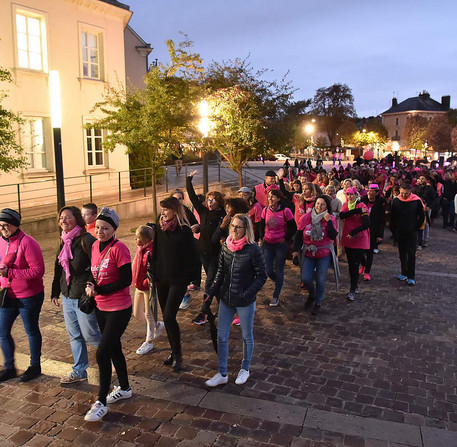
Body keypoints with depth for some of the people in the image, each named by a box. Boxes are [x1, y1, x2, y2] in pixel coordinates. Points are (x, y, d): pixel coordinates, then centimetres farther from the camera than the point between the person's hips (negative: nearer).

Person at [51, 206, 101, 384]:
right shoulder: (64, 241, 9)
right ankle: (79, 372, 28)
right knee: (74, 336, 16)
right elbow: (58, 268, 17)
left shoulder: (86, 239, -16)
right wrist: (55, 292, 16)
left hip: (83, 297, -8)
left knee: (89, 335, 3)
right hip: (67, 297, 8)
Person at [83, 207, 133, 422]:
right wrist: (90, 286, -7)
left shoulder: (119, 248, -18)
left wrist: (99, 290, -19)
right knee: (114, 348, 20)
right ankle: (124, 388, 39)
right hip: (101, 307, 8)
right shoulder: (95, 246, 3)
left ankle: (101, 402, 10)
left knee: (102, 352, -6)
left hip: (119, 309, -8)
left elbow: (126, 280, -19)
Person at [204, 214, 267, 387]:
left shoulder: (253, 249, -16)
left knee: (247, 336, 16)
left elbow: (261, 276, -12)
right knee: (221, 337, 10)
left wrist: (246, 294, -20)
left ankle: (245, 369, 38)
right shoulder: (226, 246, -1)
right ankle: (222, 374, 25)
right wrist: (211, 291, 2)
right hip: (226, 299, 5)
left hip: (245, 302, -5)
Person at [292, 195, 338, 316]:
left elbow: (333, 236, -20)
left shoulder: (331, 219, -6)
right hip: (308, 253, 1)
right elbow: (299, 235, 2)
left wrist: (328, 221, -25)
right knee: (306, 279, -3)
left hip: (324, 254, -1)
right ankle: (311, 294, 30)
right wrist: (296, 250, -1)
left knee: (320, 280, 5)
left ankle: (318, 302, 27)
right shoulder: (306, 217, -5)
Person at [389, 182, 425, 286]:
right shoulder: (396, 201, -2)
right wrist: (394, 229, 4)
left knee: (411, 254, -3)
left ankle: (411, 277, 3)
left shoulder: (416, 201, -10)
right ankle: (404, 273, 26)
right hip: (400, 233, 3)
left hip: (411, 233, -3)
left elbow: (422, 216, 1)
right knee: (402, 254, 12)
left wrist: (415, 228, -4)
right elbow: (392, 216, 8)